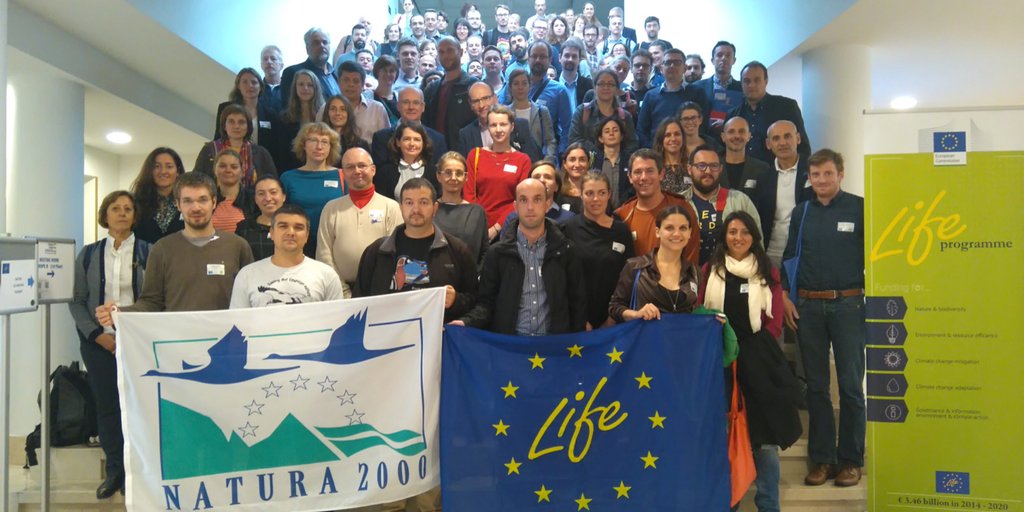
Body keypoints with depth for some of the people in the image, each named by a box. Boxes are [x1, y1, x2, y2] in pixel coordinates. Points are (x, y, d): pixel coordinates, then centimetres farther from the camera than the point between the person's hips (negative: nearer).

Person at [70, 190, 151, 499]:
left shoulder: (148, 252, 2)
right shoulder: (89, 254, 9)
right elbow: (77, 300, 5)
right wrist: (97, 334, -6)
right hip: (99, 342, 2)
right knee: (106, 405, 6)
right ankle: (115, 470, 18)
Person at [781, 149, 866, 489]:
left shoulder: (859, 208, -1)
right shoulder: (801, 212, 9)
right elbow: (784, 256, 12)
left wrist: (870, 295, -6)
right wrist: (784, 296, 5)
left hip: (848, 304, -3)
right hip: (808, 306, 3)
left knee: (850, 384, 3)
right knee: (815, 385, 8)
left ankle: (851, 460, 15)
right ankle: (821, 457, 18)